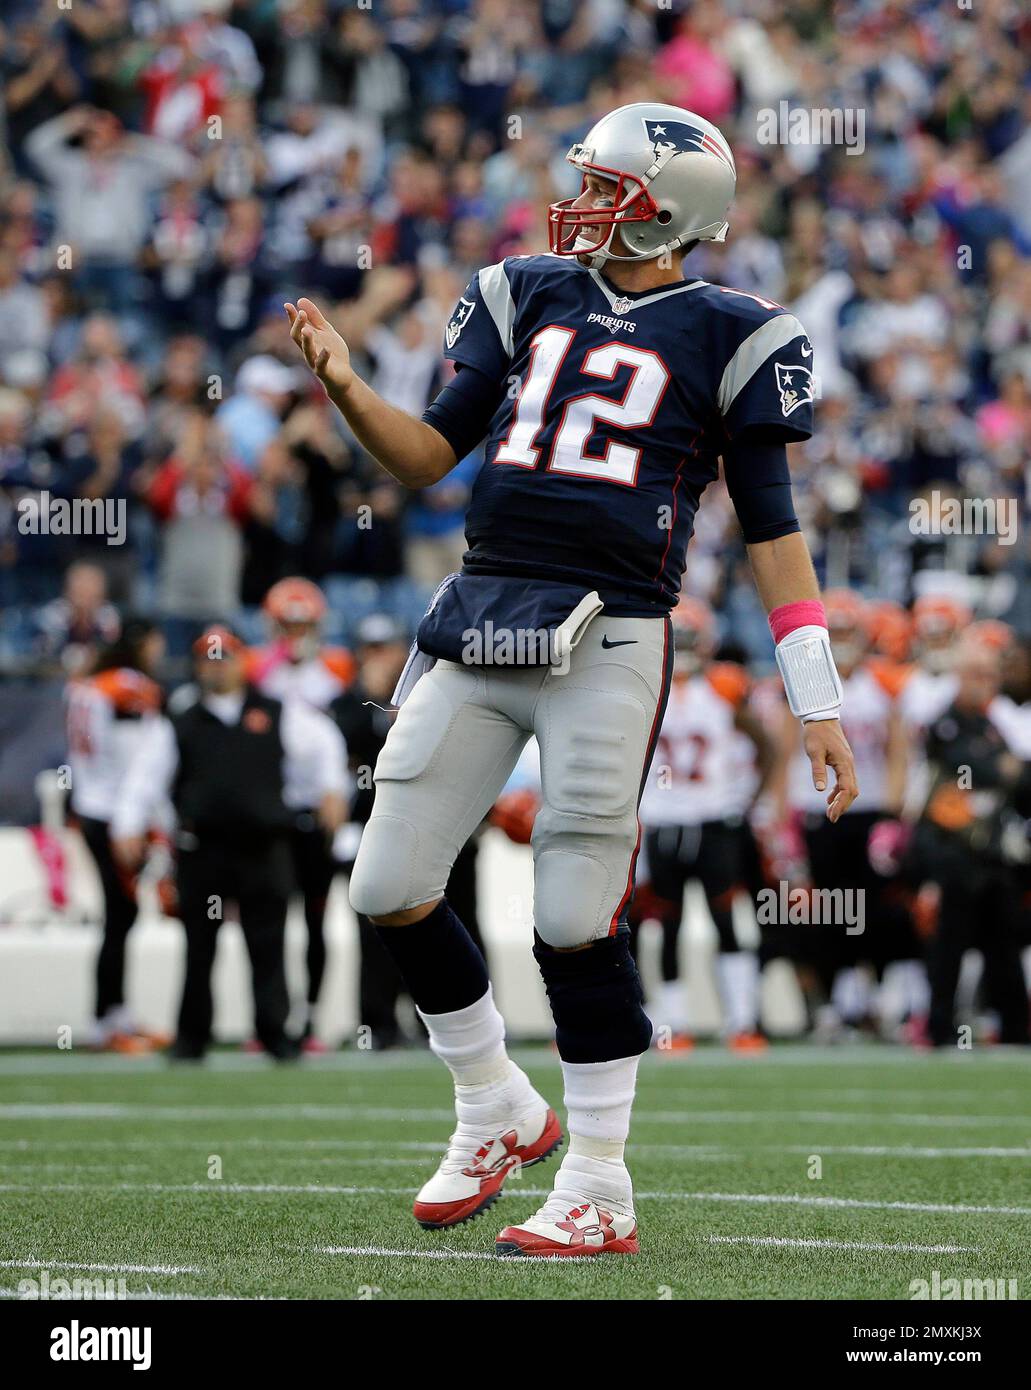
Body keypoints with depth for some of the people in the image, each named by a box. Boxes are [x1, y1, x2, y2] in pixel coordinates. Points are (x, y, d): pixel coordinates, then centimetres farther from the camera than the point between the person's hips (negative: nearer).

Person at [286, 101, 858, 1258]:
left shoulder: (721, 336, 2)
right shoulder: (533, 298, 15)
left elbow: (771, 528, 4)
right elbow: (427, 457, 16)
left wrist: (819, 706, 0)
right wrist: (344, 388, -3)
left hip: (606, 640, -5)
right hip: (478, 620, 5)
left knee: (577, 923, -4)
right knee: (391, 891, 3)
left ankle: (599, 1194, 10)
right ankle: (499, 1113, 25)